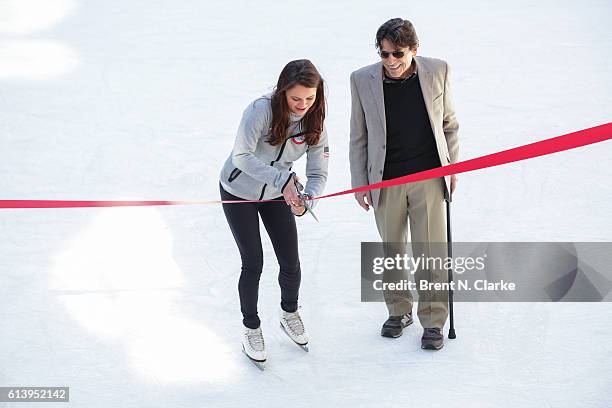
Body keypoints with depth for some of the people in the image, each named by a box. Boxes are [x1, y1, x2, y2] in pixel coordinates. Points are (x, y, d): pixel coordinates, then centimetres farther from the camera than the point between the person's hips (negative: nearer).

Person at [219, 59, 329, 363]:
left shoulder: (315, 122, -16)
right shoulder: (261, 110, -31)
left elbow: (318, 173, -15)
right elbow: (242, 157, -35)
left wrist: (307, 198, -36)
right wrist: (283, 179, -43)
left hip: (278, 194, 4)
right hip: (238, 192, -4)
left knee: (290, 263, 4)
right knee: (253, 263, -2)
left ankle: (289, 313, 35)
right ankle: (251, 329, 21)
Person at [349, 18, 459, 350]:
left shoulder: (438, 71, -5)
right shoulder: (362, 80, -5)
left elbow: (448, 123, 6)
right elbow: (359, 137, 2)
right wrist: (359, 183, 2)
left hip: (429, 177, -1)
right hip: (386, 182, 1)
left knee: (431, 253, 2)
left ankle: (433, 321, 15)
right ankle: (399, 312, 31)